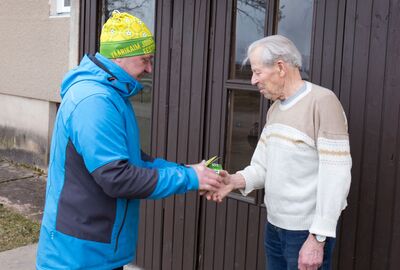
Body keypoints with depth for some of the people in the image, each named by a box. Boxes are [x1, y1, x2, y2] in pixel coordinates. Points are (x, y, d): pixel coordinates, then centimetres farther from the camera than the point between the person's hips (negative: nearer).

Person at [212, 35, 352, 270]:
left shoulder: (322, 102, -15)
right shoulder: (275, 109, 12)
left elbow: (335, 177, -18)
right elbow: (263, 166, 10)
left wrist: (317, 238, -19)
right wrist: (236, 180, -10)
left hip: (307, 230, -7)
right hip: (274, 225, 7)